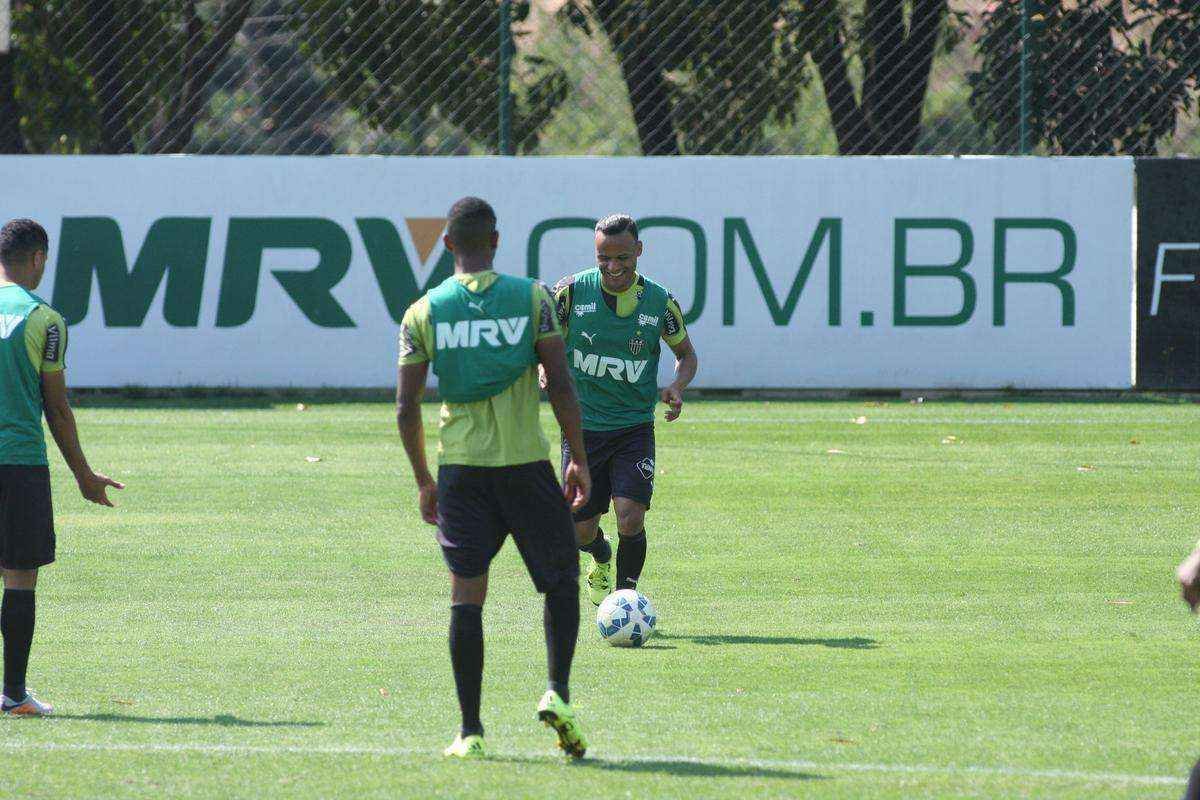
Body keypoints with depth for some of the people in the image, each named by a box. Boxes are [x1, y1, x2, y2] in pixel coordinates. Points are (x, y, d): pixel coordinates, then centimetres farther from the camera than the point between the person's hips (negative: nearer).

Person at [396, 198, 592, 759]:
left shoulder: (423, 313, 3)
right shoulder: (532, 298, -1)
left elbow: (406, 407, 2)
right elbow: (561, 386, -5)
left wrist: (424, 481, 13)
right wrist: (580, 461, 4)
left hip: (460, 468, 1)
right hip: (526, 461, -1)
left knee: (466, 596, 3)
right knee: (560, 582, 13)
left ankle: (470, 732, 0)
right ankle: (558, 694, -7)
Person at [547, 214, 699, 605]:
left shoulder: (660, 301, -4)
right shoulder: (572, 291, -7)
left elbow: (686, 354, 11)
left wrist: (677, 386, -10)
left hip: (635, 428, 0)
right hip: (581, 427, 0)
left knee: (631, 520, -17)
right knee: (581, 529, 5)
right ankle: (601, 559, 42)